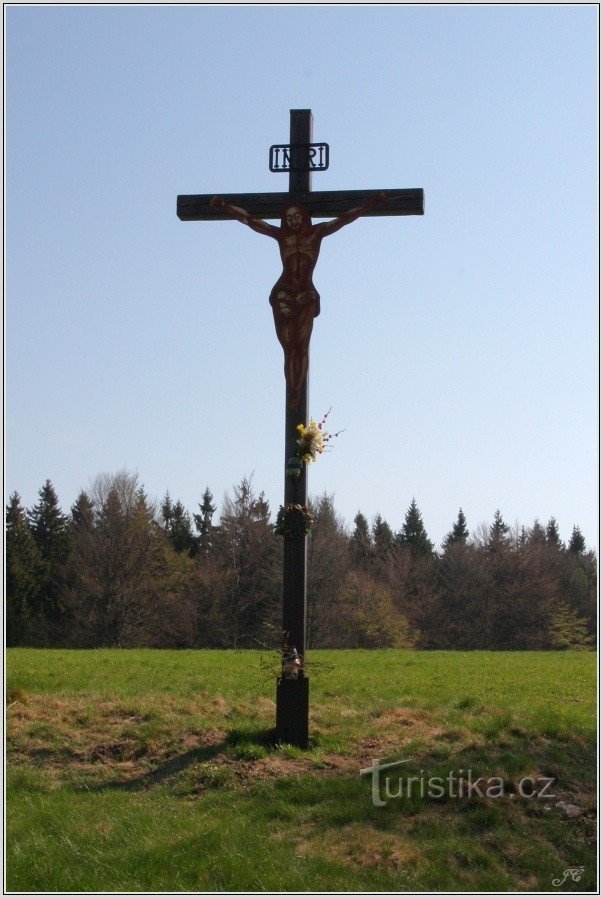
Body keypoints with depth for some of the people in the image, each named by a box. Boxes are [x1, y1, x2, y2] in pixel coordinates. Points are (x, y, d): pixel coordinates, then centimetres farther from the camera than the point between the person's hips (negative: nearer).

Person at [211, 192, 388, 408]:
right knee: (289, 348, -2)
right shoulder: (281, 235, 6)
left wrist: (369, 205, -3)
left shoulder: (316, 233, 5)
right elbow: (249, 220, 7)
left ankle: (297, 393, -4)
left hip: (306, 297, 0)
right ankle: (292, 394, -1)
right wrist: (226, 207, 3)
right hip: (283, 295, 0)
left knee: (301, 347, -5)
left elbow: (344, 219, 2)